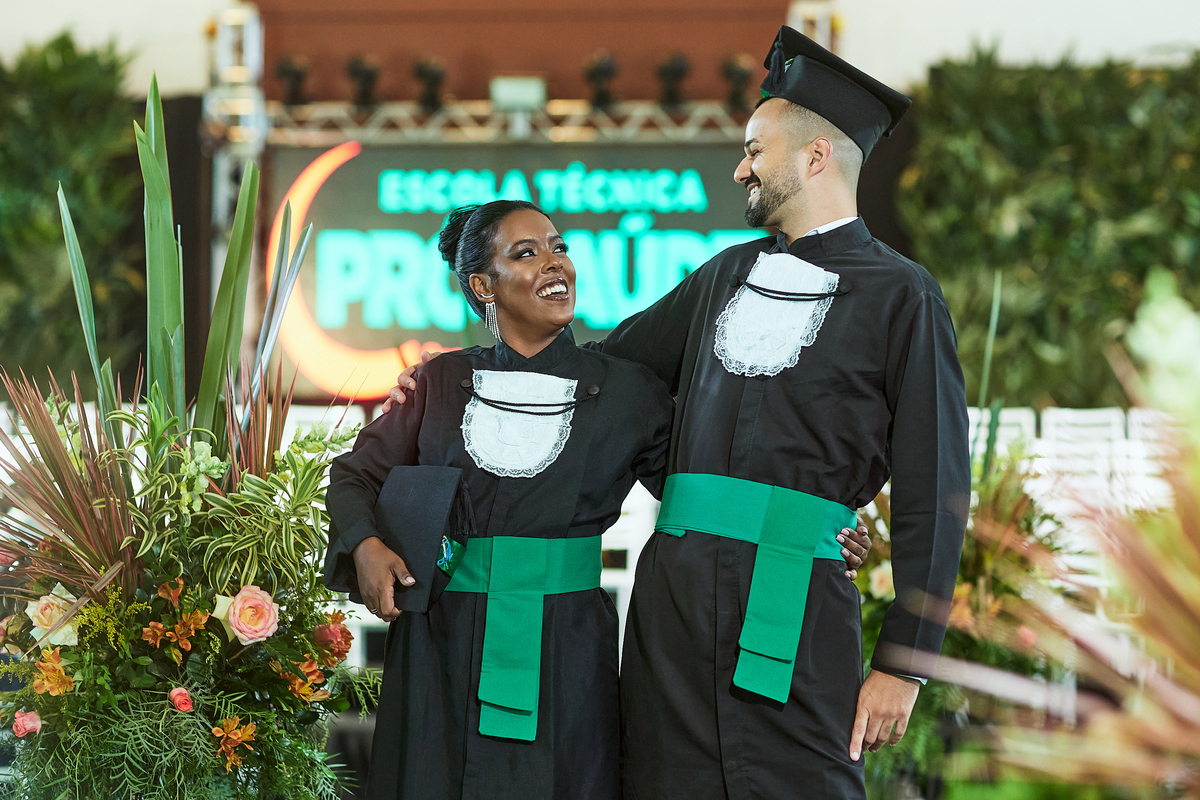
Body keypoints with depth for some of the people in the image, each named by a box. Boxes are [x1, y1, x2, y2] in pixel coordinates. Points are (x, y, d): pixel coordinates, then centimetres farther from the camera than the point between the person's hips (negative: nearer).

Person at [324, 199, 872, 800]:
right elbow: (356, 474, 15)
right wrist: (365, 545, -5)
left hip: (563, 657, -1)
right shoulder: (444, 382, 7)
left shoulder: (627, 391, 4)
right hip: (440, 653, 1)